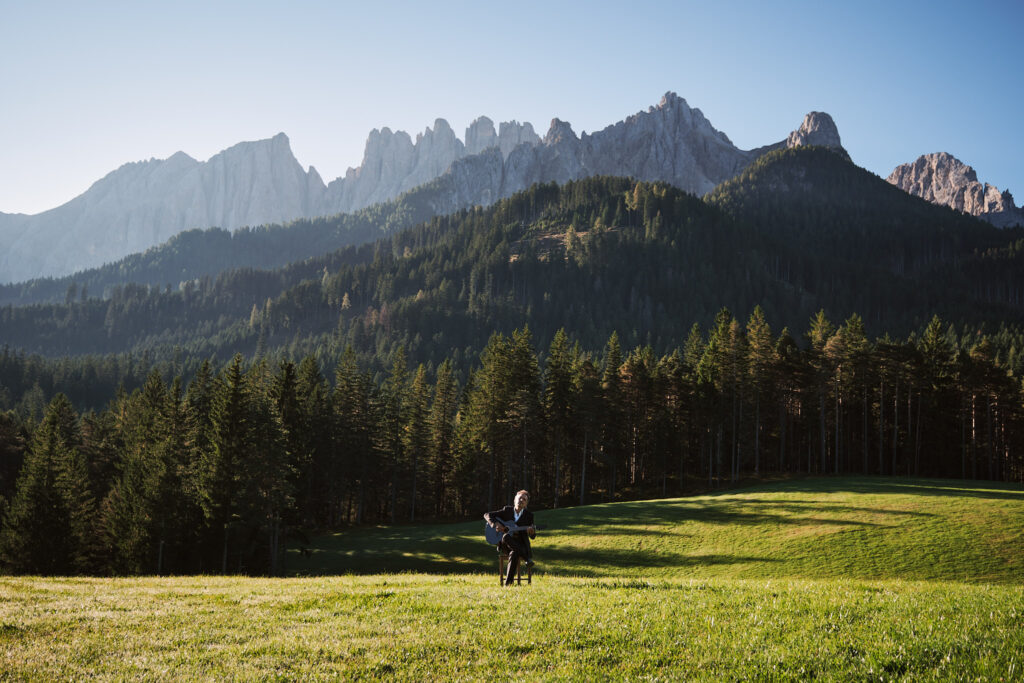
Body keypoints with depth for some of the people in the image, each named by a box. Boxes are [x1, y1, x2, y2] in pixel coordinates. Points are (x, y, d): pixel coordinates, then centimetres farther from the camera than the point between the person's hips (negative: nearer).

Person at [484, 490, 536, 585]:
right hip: (505, 545, 1)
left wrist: (532, 532, -24)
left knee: (514, 553, -38)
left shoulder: (529, 515, 3)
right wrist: (495, 524, -16)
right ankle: (526, 558, -28)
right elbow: (487, 515, 4)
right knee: (506, 537, -36)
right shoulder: (507, 510, 4)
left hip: (520, 545, -1)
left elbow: (533, 536, 1)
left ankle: (508, 583, -34)